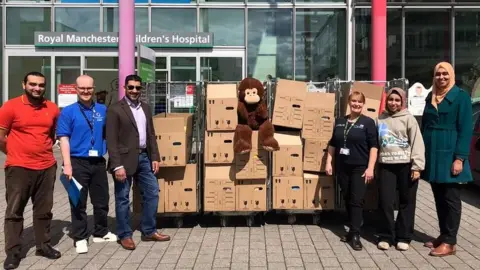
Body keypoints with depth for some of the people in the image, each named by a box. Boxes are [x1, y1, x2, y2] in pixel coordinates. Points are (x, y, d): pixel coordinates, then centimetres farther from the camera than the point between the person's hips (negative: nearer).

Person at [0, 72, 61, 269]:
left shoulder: (53, 109, 4)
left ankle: (43, 246, 25)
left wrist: (44, 150, 12)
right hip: (19, 168, -3)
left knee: (44, 210, 12)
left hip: (47, 167, 4)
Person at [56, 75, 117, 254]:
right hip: (78, 162, -4)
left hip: (99, 162, 4)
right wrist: (67, 164, -15)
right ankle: (80, 238, 16)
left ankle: (101, 233, 29)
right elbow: (64, 139, -7)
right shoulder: (68, 112, -3)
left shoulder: (103, 110, 7)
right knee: (79, 202, 4)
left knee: (101, 200, 13)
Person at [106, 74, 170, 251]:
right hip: (125, 159, -6)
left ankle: (149, 231, 22)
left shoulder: (145, 108, 12)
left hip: (144, 157, 7)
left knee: (152, 193, 10)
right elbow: (111, 140, -13)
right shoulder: (115, 110, -8)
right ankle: (125, 235, 17)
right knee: (123, 198, 4)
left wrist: (155, 157, 8)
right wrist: (117, 165, -18)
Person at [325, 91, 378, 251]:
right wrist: (328, 162, 7)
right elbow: (332, 144, 14)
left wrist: (370, 167, -14)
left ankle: (355, 235, -1)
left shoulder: (368, 122, -3)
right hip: (342, 167, 5)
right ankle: (352, 230, 23)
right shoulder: (339, 121, 10)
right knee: (347, 200, 11)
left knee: (357, 201, -5)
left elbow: (373, 146, -8)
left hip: (360, 168, -4)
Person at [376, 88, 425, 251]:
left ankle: (403, 237, 16)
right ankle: (385, 236, 13)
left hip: (406, 165, -2)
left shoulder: (408, 118, 1)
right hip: (386, 165, 3)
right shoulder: (380, 119, 12)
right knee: (385, 201, 1)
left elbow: (417, 143, -4)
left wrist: (417, 166, -11)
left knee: (406, 202, 5)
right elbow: (376, 143, 14)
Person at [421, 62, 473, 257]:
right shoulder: (430, 97, 14)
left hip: (449, 155, -6)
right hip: (432, 155, 6)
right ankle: (443, 235, 22)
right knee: (439, 199, 12)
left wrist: (460, 158, -16)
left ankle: (449, 242, 6)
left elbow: (465, 129, -10)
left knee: (451, 199, 0)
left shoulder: (461, 96, -4)